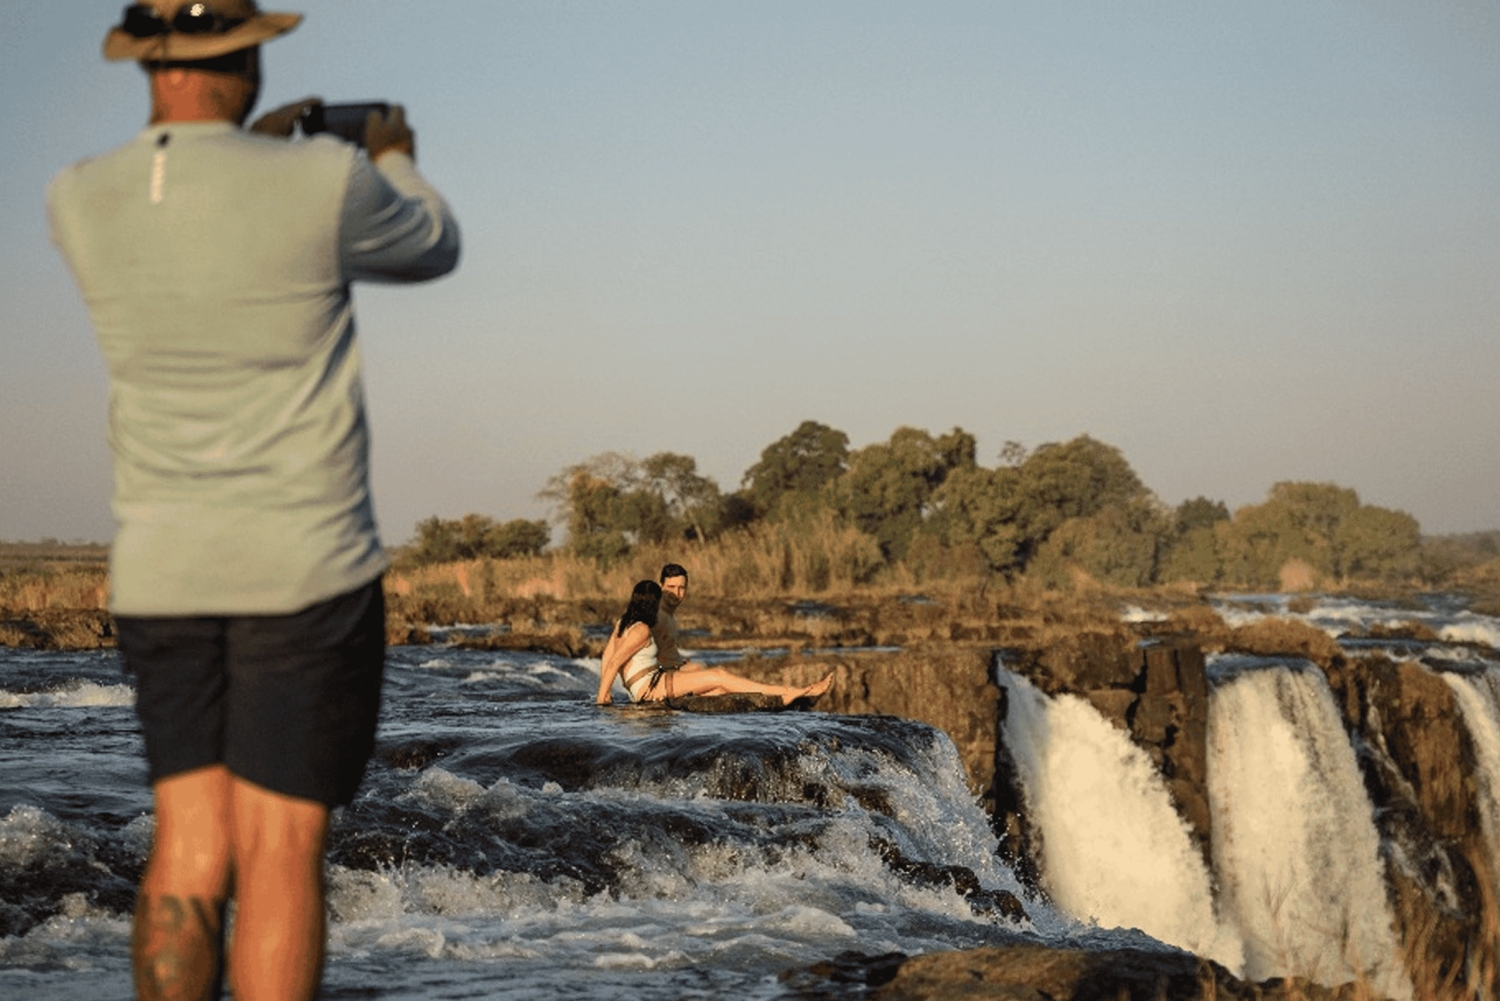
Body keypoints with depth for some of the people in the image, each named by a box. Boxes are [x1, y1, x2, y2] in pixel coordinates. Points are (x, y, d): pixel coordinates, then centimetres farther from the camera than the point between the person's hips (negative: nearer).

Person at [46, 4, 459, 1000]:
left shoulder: (79, 202, -1)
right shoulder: (328, 184, -12)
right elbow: (433, 248, 10)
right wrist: (399, 162, 31)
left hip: (158, 572, 4)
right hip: (306, 564, -4)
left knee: (189, 846, 9)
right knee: (280, 848, -2)